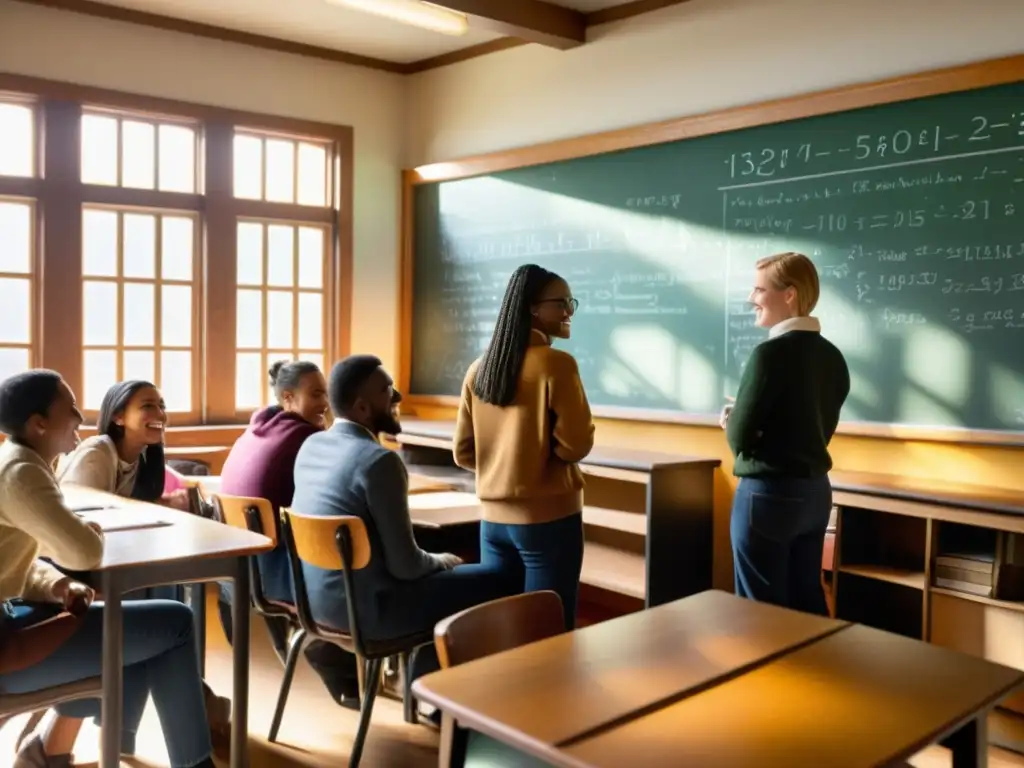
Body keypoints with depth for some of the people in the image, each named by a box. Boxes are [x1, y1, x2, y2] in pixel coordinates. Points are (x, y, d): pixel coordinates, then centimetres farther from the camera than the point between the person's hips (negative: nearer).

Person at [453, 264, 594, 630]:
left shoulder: (479, 369, 4)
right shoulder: (556, 363, -13)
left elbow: (464, 453, 8)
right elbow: (577, 445, -14)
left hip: (494, 518, 6)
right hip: (549, 518, -6)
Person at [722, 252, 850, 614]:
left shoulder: (771, 353, -18)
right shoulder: (832, 356, 6)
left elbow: (740, 437, -16)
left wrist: (732, 420, 5)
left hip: (769, 494, -8)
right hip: (815, 491, 8)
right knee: (808, 603, 16)